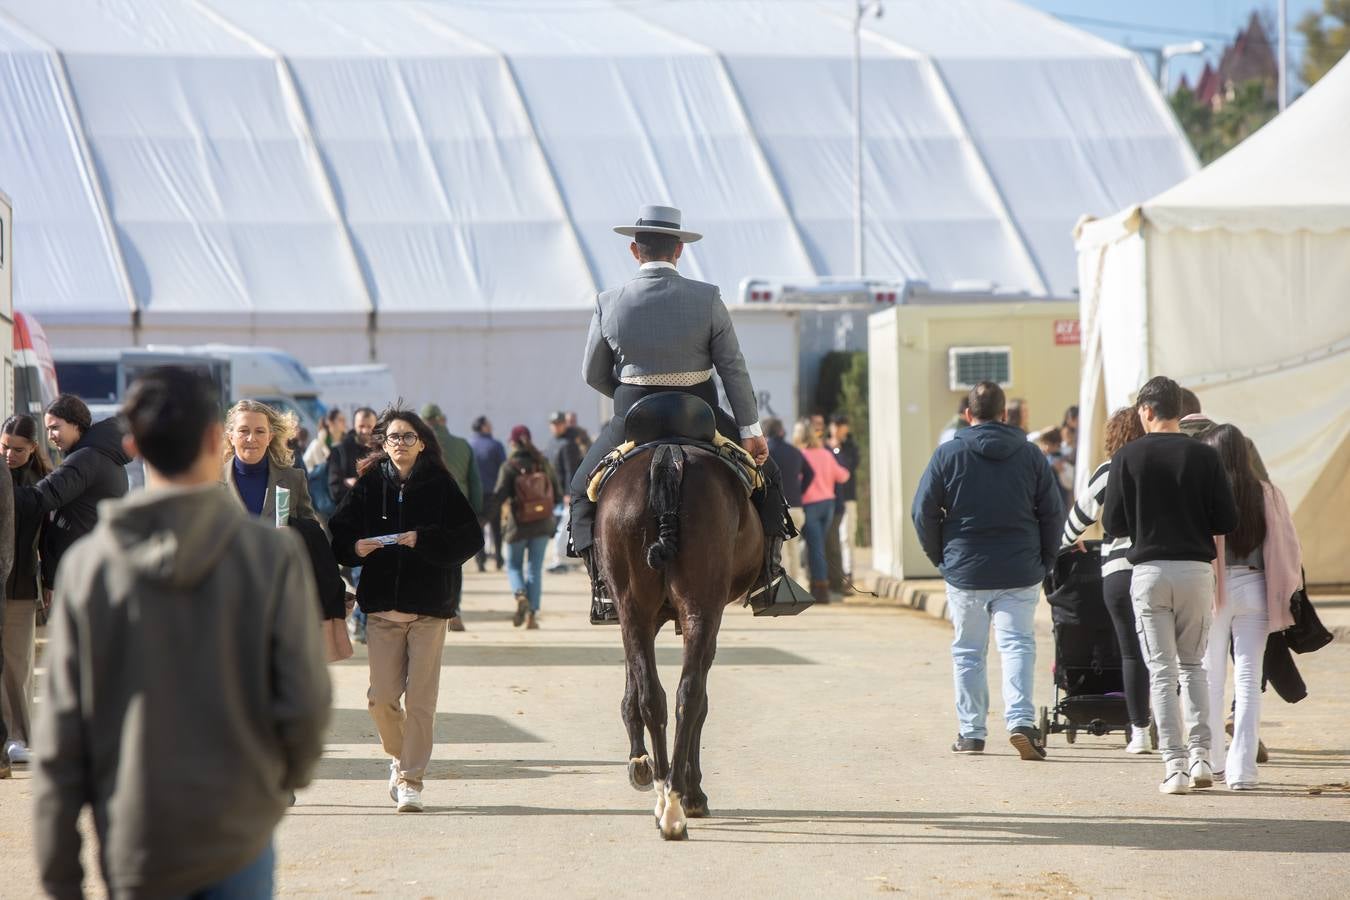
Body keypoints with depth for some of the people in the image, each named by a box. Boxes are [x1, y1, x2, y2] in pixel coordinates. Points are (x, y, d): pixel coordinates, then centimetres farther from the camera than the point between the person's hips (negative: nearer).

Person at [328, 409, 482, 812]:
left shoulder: (441, 487, 1)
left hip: (429, 606, -2)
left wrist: (423, 540, -15)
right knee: (382, 697, 0)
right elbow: (338, 535, 7)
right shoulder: (369, 485, 6)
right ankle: (400, 758, 26)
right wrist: (355, 547, -15)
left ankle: (411, 778, 5)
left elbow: (471, 538, -3)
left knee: (420, 700, -3)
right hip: (381, 605, 2)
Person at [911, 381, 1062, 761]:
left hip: (965, 572, -1)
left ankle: (971, 732, 12)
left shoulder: (948, 454, -3)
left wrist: (940, 557, 9)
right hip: (1020, 573, 1)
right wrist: (1044, 561, 13)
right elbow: (1052, 512, 4)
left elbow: (924, 512, -3)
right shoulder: (1030, 454, 2)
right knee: (1017, 644, 0)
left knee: (967, 651, 10)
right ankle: (1021, 719, -19)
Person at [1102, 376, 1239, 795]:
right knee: (1194, 664, 17)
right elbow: (1227, 521, -2)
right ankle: (1200, 756, 9)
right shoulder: (1205, 457, -2)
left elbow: (1113, 523, -3)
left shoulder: (1127, 457, -4)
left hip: (1149, 570, -1)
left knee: (1161, 672, 2)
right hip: (1196, 569, 1)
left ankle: (1174, 765, -3)